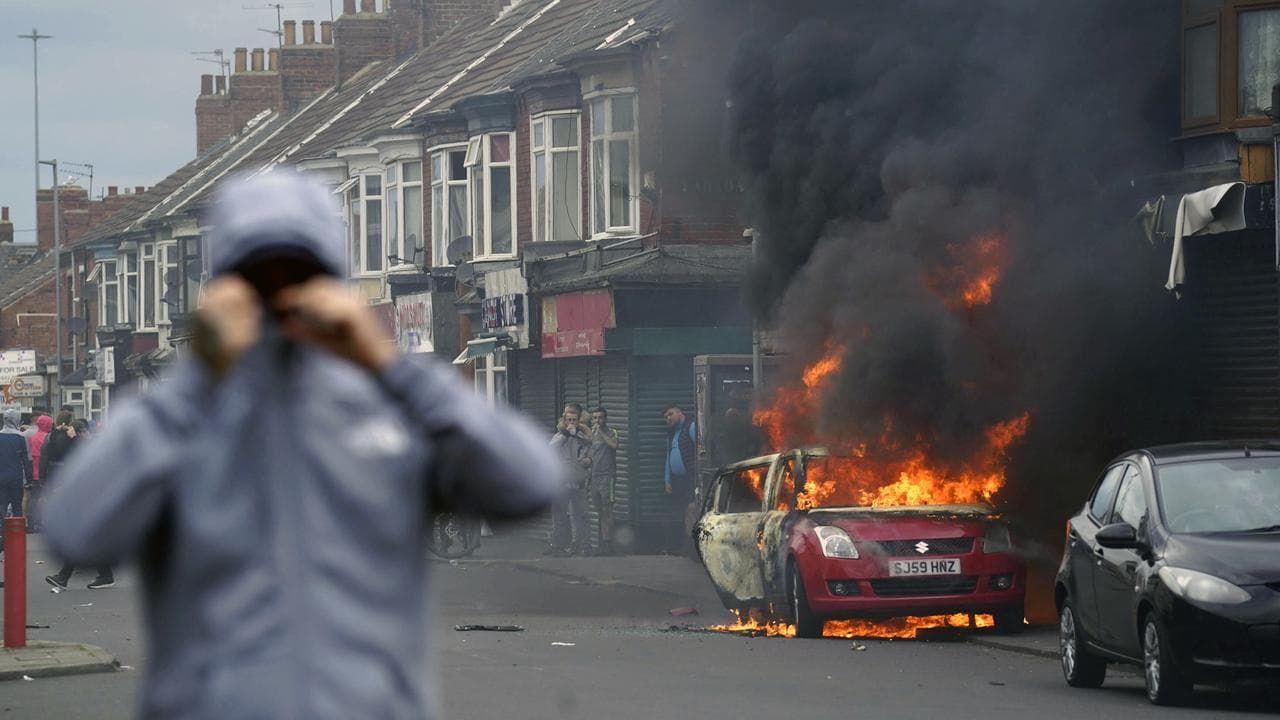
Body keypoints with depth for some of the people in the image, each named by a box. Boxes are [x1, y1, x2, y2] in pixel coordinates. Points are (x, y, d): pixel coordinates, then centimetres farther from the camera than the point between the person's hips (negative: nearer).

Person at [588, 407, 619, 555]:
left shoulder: (611, 432, -3)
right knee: (599, 511, 10)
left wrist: (600, 431, -20)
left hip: (607, 476, -7)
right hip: (594, 476, 7)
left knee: (607, 510, -11)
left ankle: (608, 542, -12)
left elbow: (614, 444, -25)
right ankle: (601, 542, 15)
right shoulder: (592, 434, 16)